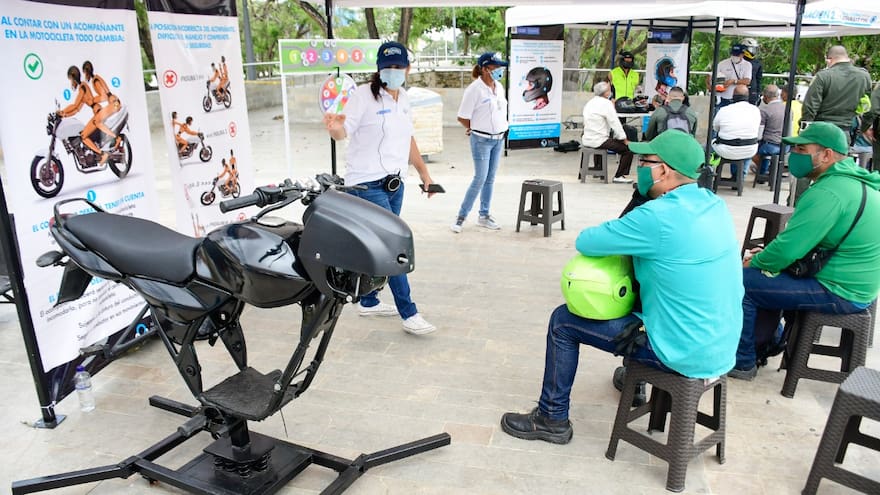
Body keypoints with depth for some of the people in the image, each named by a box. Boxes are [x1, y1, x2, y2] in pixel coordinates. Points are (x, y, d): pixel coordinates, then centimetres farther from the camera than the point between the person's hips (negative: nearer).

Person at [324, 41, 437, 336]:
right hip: (368, 185, -8)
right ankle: (409, 314, -4)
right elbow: (344, 131, -16)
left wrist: (423, 171, 23)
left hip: (394, 183, 8)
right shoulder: (364, 95, -10)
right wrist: (335, 127, -40)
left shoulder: (403, 98, 12)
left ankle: (368, 302, 29)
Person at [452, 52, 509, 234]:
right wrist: (475, 129, 1)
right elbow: (462, 118, -13)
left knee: (490, 179, 11)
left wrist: (501, 128, 12)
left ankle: (484, 216, 21)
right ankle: (461, 217, 2)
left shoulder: (499, 87, 7)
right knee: (480, 178, -8)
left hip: (499, 138, 7)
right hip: (481, 140, -7)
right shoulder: (474, 90, -15)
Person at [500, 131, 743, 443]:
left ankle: (552, 418, 17)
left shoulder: (658, 217, -25)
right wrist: (626, 238, 2)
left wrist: (617, 235, 5)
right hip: (723, 346, 8)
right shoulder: (714, 204, 1)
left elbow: (584, 242, -16)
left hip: (686, 355, -8)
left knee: (562, 321, 1)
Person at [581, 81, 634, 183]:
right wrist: (625, 140, -3)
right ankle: (619, 176, -3)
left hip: (587, 140, 9)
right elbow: (615, 123, -13)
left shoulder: (590, 102, 14)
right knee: (628, 148, -3)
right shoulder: (606, 103, -11)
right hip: (599, 141, -9)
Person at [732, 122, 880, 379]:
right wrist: (764, 256, 7)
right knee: (761, 271, 20)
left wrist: (753, 263, -6)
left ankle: (742, 362, 4)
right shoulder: (854, 179, 9)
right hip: (856, 285, 10)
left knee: (741, 281, -10)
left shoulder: (828, 192, -25)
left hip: (840, 294, -10)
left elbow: (788, 249, -26)